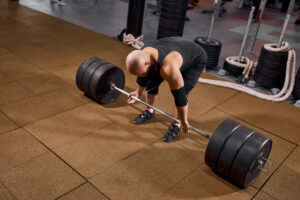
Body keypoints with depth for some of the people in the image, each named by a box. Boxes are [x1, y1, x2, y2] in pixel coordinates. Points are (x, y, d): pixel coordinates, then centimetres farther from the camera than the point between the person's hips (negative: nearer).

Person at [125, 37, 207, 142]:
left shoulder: (168, 68, -45)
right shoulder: (142, 56, -22)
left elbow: (179, 95, -35)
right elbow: (142, 77, 0)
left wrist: (183, 121, -25)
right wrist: (138, 92, 14)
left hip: (196, 60, -7)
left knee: (180, 93, -19)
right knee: (151, 83, 1)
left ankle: (176, 125, 1)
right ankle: (149, 112, 22)